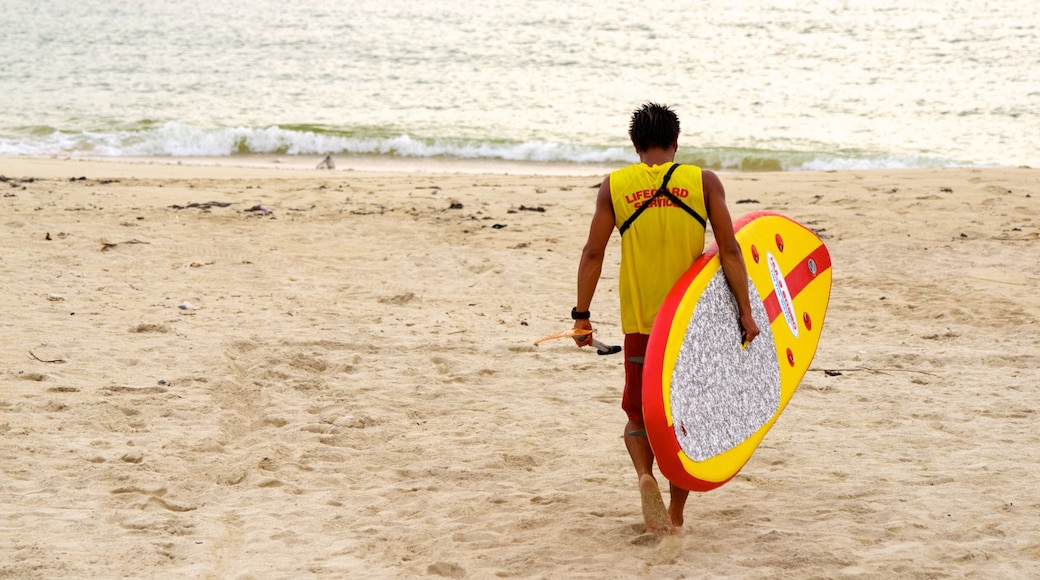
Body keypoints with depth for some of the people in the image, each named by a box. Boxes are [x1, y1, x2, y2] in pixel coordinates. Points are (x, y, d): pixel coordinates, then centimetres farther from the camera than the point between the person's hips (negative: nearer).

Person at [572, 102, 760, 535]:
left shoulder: (615, 185, -1)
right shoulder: (704, 182, -2)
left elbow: (593, 253, -3)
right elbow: (729, 250, -7)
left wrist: (582, 315, 2)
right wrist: (745, 312, -4)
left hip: (640, 322, 0)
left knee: (638, 414, 14)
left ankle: (645, 474, -16)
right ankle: (675, 516, 16)